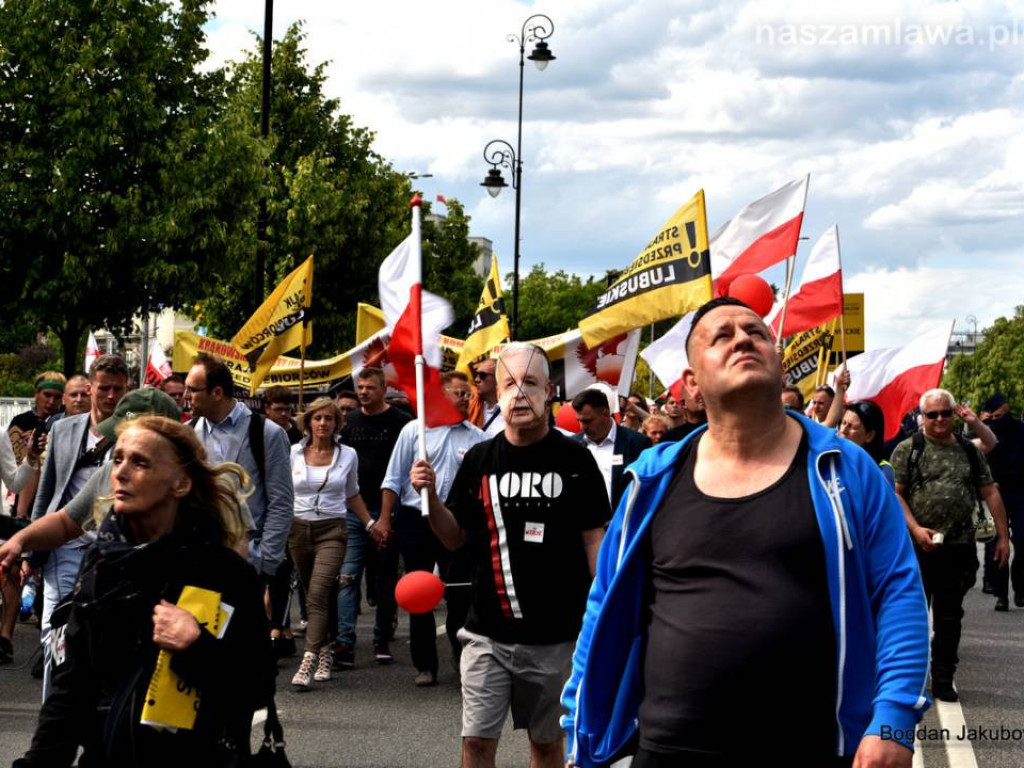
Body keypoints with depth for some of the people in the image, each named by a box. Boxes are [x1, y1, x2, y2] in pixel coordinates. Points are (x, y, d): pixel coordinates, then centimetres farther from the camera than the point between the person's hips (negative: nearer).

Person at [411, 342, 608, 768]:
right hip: (487, 633, 2)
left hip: (554, 634, -2)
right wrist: (431, 496, -7)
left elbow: (594, 540, 0)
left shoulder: (574, 459, -3)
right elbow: (455, 537, 10)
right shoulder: (480, 459, 5)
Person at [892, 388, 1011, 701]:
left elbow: (990, 493, 11)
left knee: (950, 617, 7)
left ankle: (943, 681, 15)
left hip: (959, 547, 3)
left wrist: (1002, 536, 5)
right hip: (917, 546, -3)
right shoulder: (907, 450, 1)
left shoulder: (970, 451, 11)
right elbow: (895, 494, -6)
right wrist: (916, 529, -17)